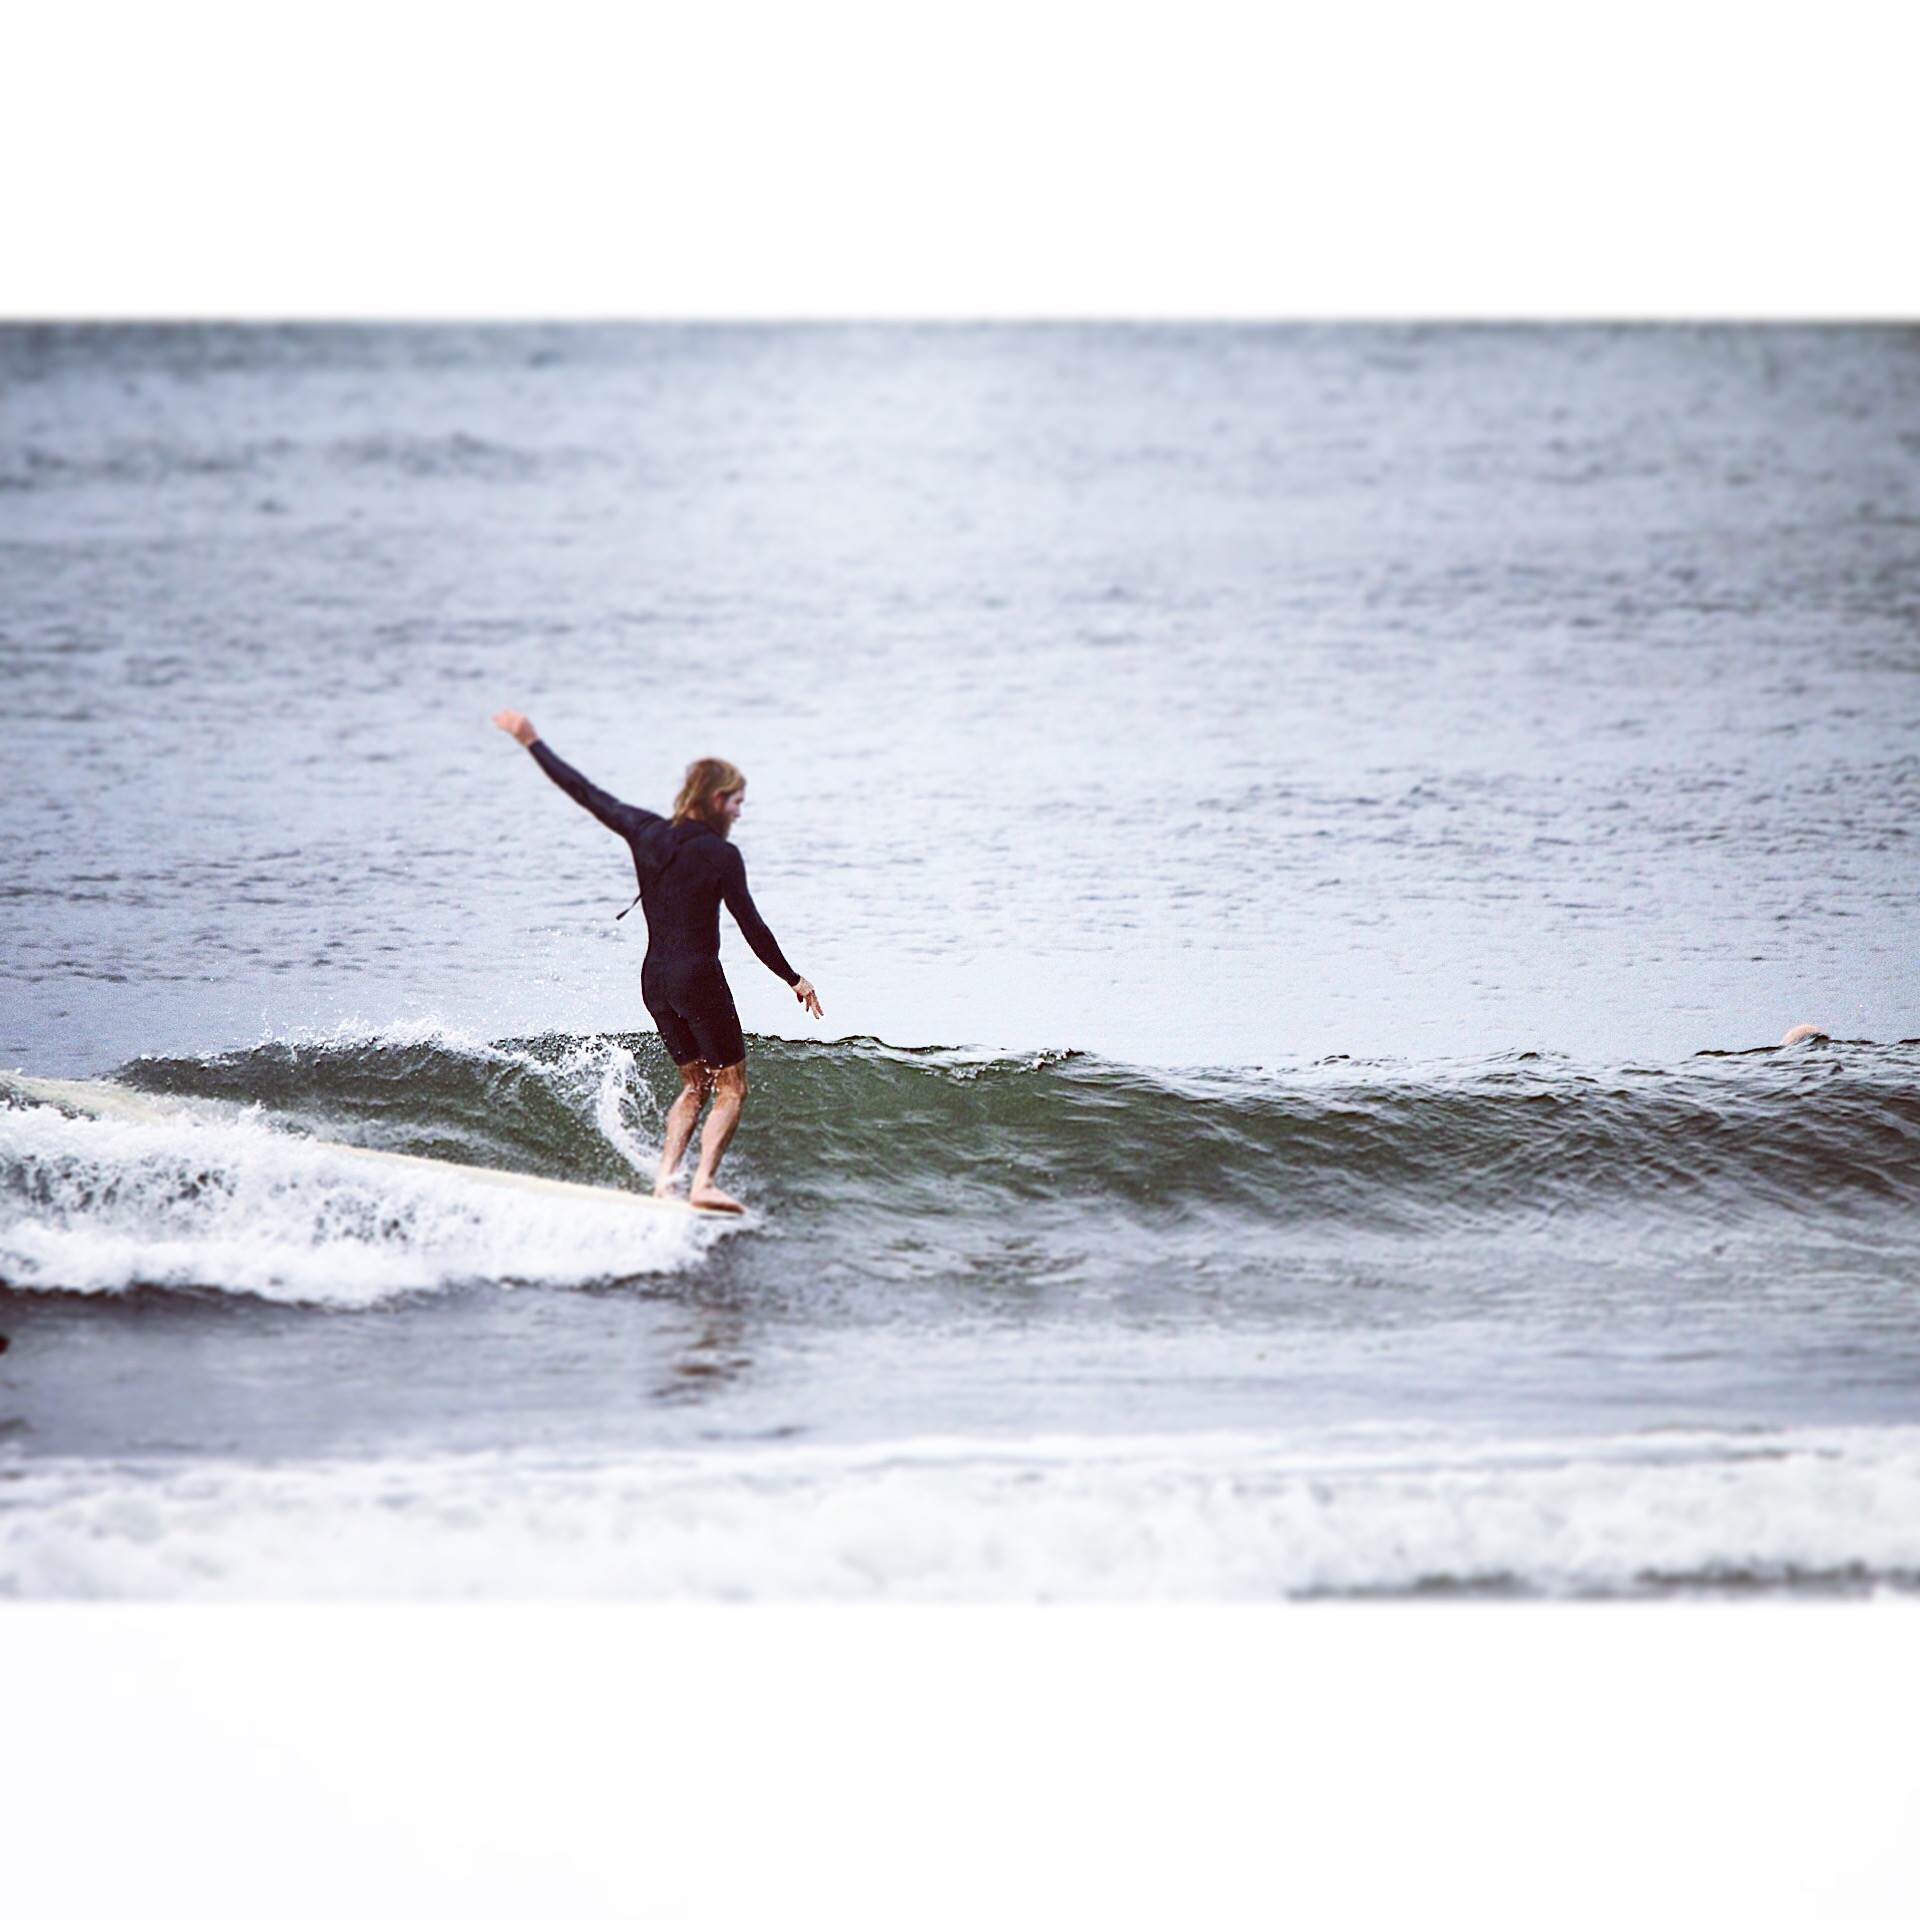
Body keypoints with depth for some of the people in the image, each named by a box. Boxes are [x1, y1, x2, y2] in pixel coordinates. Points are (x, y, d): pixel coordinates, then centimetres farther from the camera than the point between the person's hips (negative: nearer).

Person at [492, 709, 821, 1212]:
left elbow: (584, 792, 9)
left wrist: (531, 742, 20)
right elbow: (751, 927, -11)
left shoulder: (645, 831, 2)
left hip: (654, 978, 7)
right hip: (697, 977, -7)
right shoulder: (721, 855, -13)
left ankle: (664, 1178, 2)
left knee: (694, 1085, 17)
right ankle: (703, 1184, -13)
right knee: (731, 1087, 2)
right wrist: (794, 979, -1)